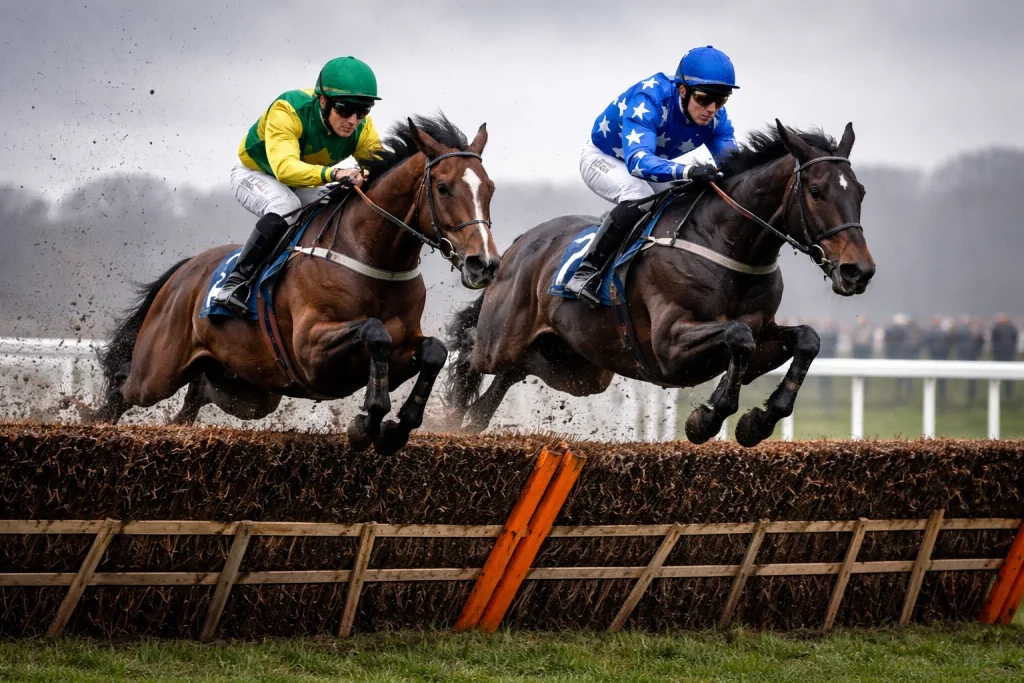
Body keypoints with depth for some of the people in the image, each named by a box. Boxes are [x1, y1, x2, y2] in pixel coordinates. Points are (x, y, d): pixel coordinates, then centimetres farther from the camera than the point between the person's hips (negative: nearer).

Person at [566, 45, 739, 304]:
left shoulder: (715, 117, -20)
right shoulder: (649, 100, -39)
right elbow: (637, 160, -51)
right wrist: (687, 171, -68)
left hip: (652, 164, 7)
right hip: (602, 158, -7)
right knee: (638, 196, -34)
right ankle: (586, 273, -29)